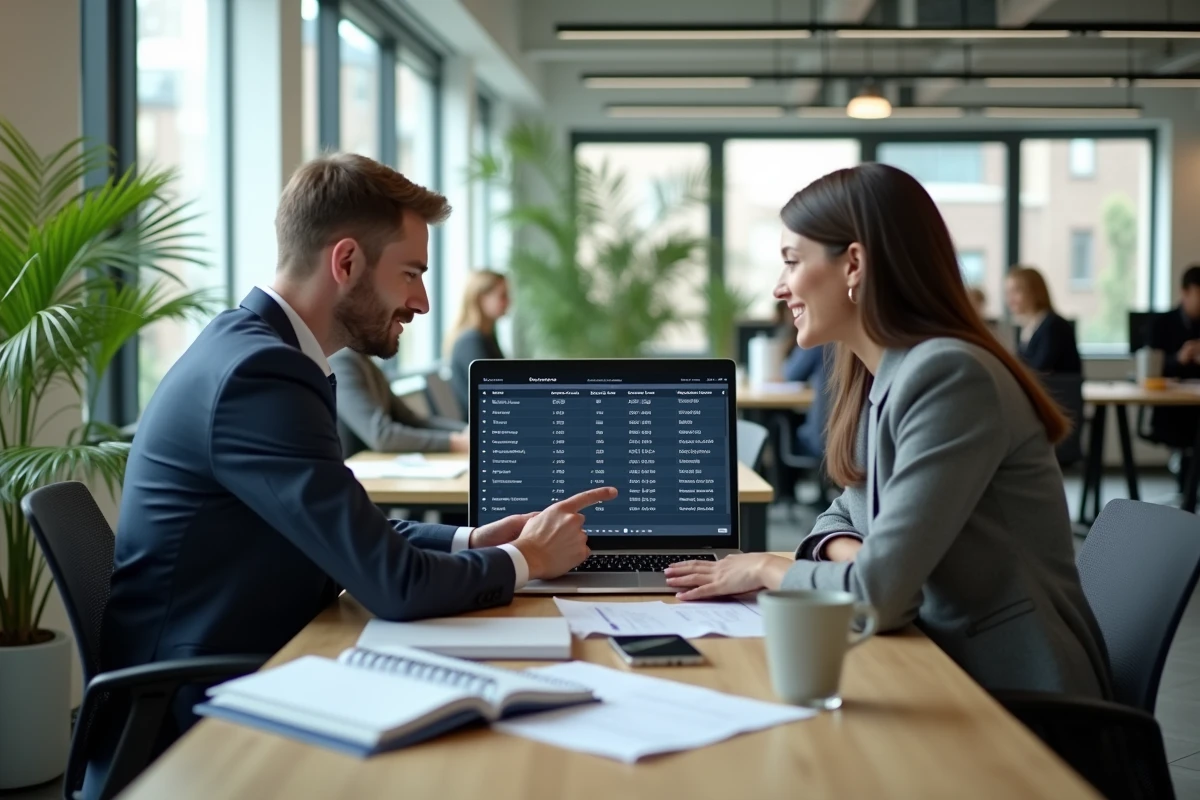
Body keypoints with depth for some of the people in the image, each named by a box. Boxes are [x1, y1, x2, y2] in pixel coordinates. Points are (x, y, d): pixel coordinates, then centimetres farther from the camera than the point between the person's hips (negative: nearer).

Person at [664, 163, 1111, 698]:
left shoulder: (948, 377, -21)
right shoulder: (873, 380, 5)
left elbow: (876, 595, -25)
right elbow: (846, 514, 17)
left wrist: (766, 568, -7)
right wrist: (851, 556, -6)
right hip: (946, 668, 7)